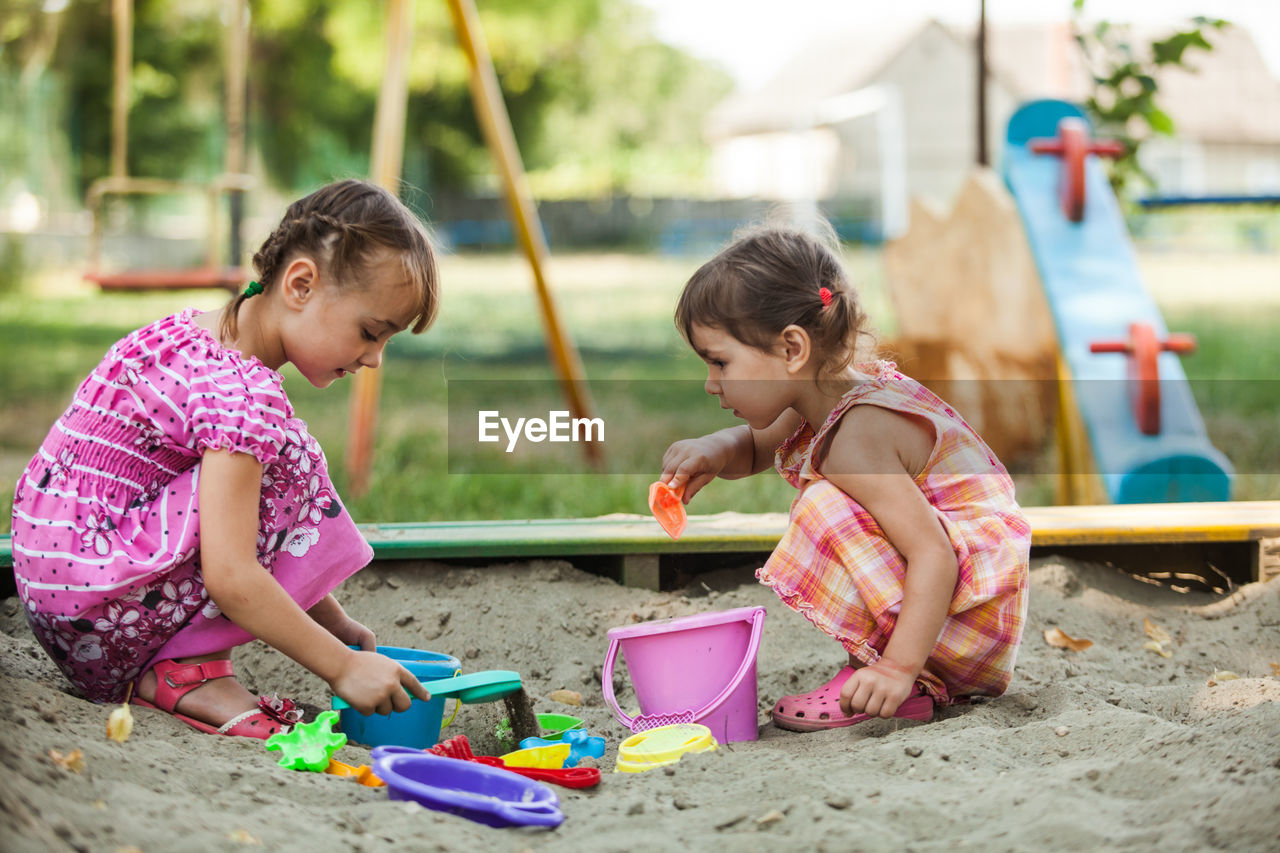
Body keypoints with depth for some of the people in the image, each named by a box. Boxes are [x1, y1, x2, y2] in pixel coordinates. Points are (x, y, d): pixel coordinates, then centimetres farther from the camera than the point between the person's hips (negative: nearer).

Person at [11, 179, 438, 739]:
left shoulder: (200, 335, 11)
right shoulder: (244, 394, -21)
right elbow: (230, 577, -26)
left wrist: (334, 623, 18)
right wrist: (342, 666, -17)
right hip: (95, 614, -10)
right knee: (286, 464, -13)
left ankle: (173, 659, 6)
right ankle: (187, 668, -10)